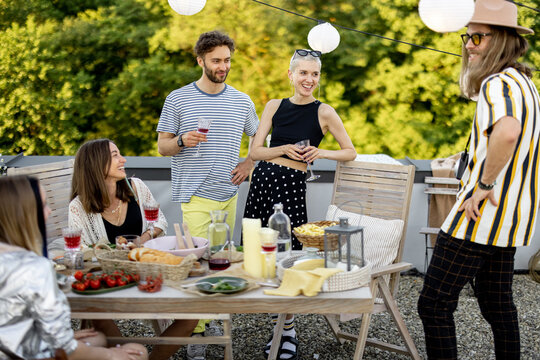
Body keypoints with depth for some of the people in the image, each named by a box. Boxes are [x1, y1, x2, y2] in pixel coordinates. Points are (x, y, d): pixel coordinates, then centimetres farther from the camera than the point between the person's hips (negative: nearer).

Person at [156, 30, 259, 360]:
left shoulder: (243, 102, 9)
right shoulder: (178, 100, 1)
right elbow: (162, 146, 4)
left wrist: (249, 164, 7)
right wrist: (182, 141, -17)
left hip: (229, 194, 4)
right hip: (195, 195, -4)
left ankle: (208, 316, 25)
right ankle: (197, 333, -4)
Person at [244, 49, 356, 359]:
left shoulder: (324, 112, 0)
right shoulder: (275, 106, 10)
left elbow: (351, 152, 5)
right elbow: (255, 151, 7)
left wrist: (321, 152, -12)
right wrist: (285, 149, -10)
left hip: (291, 185, -4)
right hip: (263, 179, 4)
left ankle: (288, 334, 10)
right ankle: (282, 327, 22)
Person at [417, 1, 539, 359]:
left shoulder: (498, 84, -17)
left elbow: (507, 132, -39)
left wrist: (484, 185, -28)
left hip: (479, 218, -10)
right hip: (510, 217, 10)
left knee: (434, 304, -6)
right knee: (497, 303, 19)